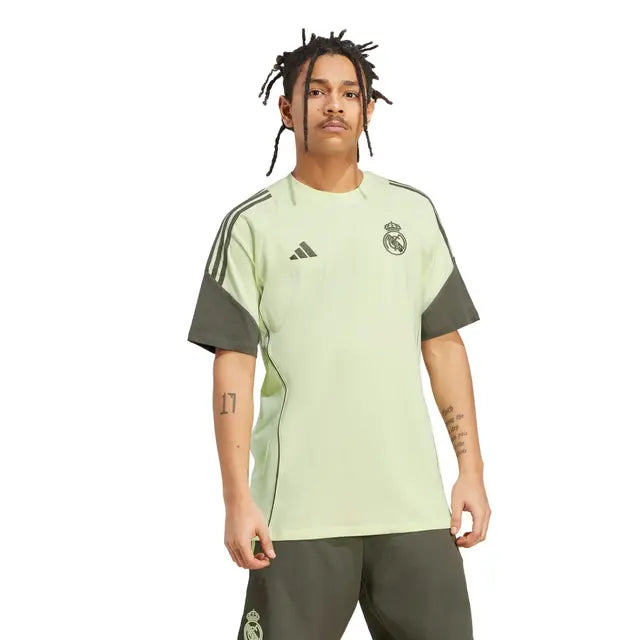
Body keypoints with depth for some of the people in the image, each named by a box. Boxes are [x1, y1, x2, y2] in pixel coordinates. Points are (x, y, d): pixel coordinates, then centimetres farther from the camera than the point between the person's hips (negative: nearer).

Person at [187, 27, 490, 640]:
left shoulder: (412, 212, 12)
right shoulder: (253, 223, 4)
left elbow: (443, 344, 12)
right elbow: (234, 365, 0)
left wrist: (472, 468, 6)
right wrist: (237, 499, -7)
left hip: (413, 502, 2)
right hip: (298, 510, -2)